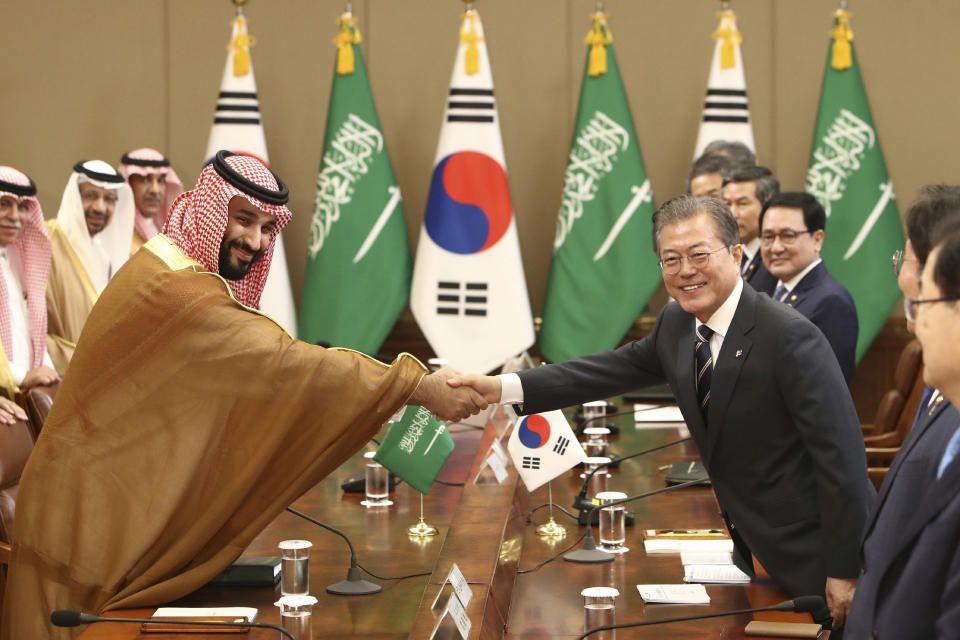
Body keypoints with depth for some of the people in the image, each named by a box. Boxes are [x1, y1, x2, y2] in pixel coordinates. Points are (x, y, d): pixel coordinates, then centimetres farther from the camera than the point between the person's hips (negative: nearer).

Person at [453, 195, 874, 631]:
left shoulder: (791, 337, -23)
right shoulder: (677, 323, 0)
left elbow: (842, 456, -23)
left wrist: (844, 573, -20)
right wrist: (502, 388, -1)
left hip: (813, 554, -7)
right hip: (755, 549, 7)